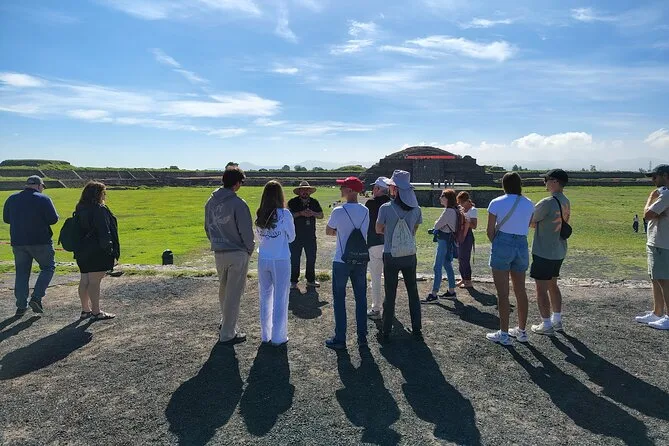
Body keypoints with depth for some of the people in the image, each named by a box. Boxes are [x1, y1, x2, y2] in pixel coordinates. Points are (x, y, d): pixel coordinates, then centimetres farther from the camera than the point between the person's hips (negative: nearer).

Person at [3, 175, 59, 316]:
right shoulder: (43, 199, -9)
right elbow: (53, 219, -12)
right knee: (48, 267, 10)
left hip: (18, 242, 5)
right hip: (40, 241, -5)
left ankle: (21, 306, 13)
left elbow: (6, 219, 16)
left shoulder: (12, 199, 8)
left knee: (21, 273, 11)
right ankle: (36, 298, -2)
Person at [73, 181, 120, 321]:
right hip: (97, 252, -9)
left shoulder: (80, 209, 12)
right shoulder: (99, 210, -16)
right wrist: (111, 252, -16)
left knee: (85, 280, 14)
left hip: (82, 251, 9)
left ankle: (85, 310, 24)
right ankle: (96, 312, 3)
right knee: (94, 281, -4)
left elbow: (79, 230, 17)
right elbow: (104, 232, -19)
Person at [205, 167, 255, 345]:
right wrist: (249, 249, 1)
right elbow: (246, 231, -15)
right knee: (233, 294, 3)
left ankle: (226, 321, 41)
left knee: (223, 290, 23)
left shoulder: (211, 202, 3)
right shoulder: (238, 204, -18)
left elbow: (207, 227, 12)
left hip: (218, 253, 7)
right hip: (237, 253, -6)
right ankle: (227, 334, 11)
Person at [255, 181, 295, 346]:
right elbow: (291, 237, -2)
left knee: (265, 296, 16)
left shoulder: (259, 215, -1)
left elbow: (258, 237, 10)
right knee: (280, 298, 7)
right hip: (280, 260, -4)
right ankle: (278, 337, 15)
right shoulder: (284, 214, -13)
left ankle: (265, 335, 25)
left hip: (263, 260, 4)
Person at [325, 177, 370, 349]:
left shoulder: (338, 211, -13)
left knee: (339, 299, 5)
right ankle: (362, 337, 20)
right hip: (361, 260, 5)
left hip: (342, 261, -4)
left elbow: (328, 232, 0)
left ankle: (340, 339, 10)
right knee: (361, 298, 12)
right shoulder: (365, 211, 2)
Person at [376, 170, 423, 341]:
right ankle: (417, 329, 23)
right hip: (410, 256, 3)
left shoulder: (385, 208, -13)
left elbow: (378, 230, 0)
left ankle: (386, 332, 13)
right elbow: (414, 231, 8)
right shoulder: (416, 209, -3)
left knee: (390, 294, 7)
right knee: (413, 292, 15)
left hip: (391, 256, -3)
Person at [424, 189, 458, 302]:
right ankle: (451, 291, 25)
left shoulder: (449, 211, -19)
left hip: (445, 241, -10)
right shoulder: (453, 210, 12)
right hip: (448, 240, 10)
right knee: (448, 266, 16)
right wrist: (436, 229, 0)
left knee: (437, 267, -8)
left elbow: (437, 225, -17)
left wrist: (435, 228, 4)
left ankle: (434, 294, -5)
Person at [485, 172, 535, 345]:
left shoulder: (497, 203, -7)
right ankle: (521, 331, 26)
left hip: (502, 245, -4)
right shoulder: (529, 204, 5)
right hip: (522, 246, 5)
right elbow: (527, 227, 6)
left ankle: (504, 334, 8)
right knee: (520, 290, 15)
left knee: (503, 293, 2)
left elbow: (490, 231, -5)